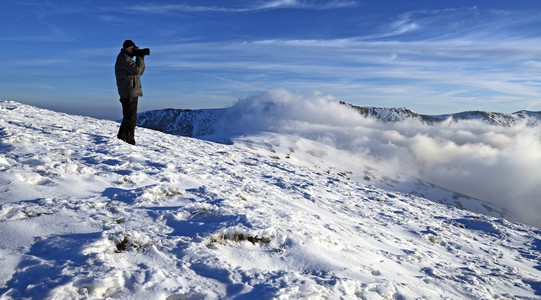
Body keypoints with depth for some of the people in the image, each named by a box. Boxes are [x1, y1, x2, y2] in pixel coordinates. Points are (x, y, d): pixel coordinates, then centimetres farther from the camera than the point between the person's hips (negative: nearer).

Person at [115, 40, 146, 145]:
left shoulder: (127, 58, 23)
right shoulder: (123, 58, -10)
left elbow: (139, 72, 19)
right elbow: (136, 70, -21)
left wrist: (141, 58, 10)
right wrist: (140, 58, -7)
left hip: (132, 92, 11)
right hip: (129, 93, -11)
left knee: (128, 117, 18)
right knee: (131, 118, -10)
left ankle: (121, 138, 28)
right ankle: (130, 142, -7)